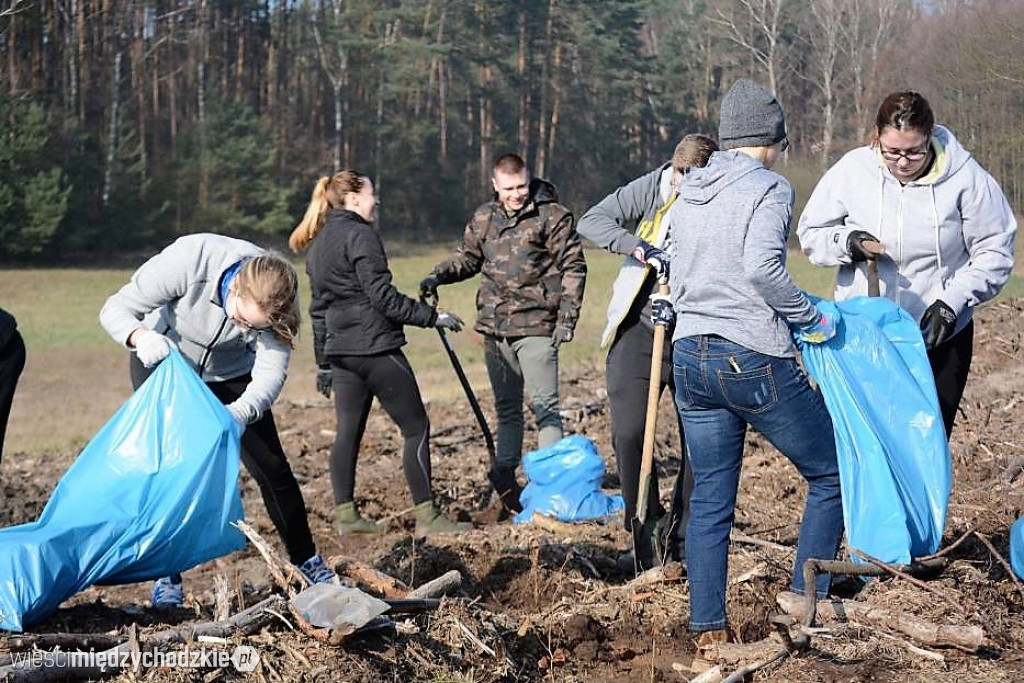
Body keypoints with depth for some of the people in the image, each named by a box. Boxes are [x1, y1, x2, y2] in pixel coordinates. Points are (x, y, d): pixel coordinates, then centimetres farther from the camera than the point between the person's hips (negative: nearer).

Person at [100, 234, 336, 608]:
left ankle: (307, 563, 16)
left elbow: (271, 373, -31)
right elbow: (115, 309, -32)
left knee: (272, 468, 0)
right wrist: (141, 336, -55)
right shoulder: (187, 261, -38)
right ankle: (167, 576, 2)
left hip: (230, 374, 2)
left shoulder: (275, 302, -29)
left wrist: (240, 413, -52)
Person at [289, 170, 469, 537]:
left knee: (348, 432, 11)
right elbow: (383, 297, -17)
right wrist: (432, 317, -11)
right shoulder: (360, 235, -10)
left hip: (339, 351, 9)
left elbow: (319, 308, 20)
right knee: (416, 427, -4)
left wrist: (323, 362, 24)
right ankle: (426, 517, -5)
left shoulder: (318, 245, 17)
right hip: (375, 347, -9)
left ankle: (345, 514, 11)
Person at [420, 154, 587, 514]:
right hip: (494, 326, 5)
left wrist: (566, 318, -12)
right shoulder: (483, 218, 10)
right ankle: (504, 476, 20)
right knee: (506, 406, 13)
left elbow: (573, 267, -6)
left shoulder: (553, 216, -5)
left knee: (544, 405, -7)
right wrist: (439, 275, 3)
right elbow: (468, 257, 22)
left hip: (536, 326, -5)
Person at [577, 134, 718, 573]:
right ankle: (646, 539, 5)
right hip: (640, 332, 0)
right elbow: (592, 221, -8)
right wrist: (638, 247, -22)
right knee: (629, 434, -7)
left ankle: (684, 542, 19)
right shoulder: (651, 189, -4)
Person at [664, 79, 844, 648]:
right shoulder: (768, 189, -8)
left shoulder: (687, 192, 14)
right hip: (754, 362, -7)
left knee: (709, 499, 11)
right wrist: (810, 318, -11)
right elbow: (762, 266, -23)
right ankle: (808, 605, 7)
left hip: (690, 358, 7)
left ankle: (708, 629, 10)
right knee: (831, 474, 9)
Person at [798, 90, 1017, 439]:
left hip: (939, 337, -1)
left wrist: (954, 299, -16)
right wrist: (846, 242, -18)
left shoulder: (964, 178, -11)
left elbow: (993, 251, -3)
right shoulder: (852, 170, -8)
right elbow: (810, 233, 4)